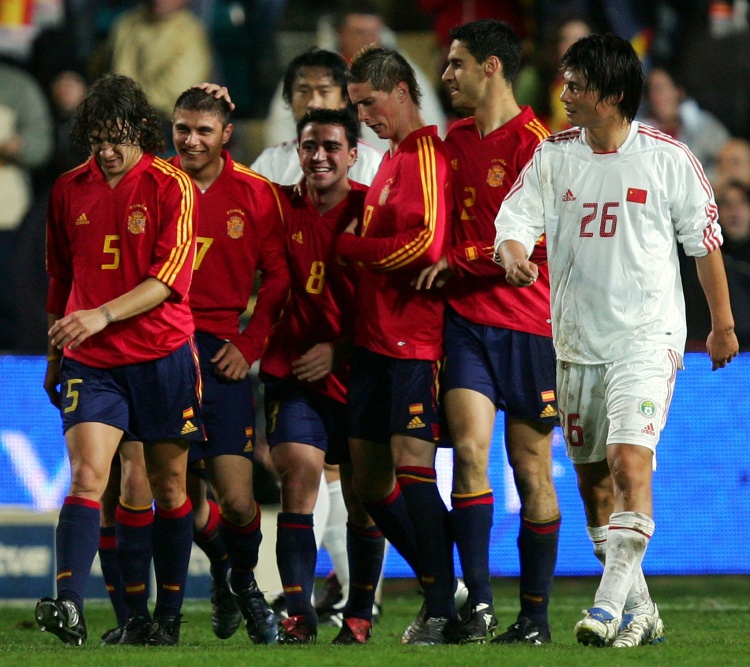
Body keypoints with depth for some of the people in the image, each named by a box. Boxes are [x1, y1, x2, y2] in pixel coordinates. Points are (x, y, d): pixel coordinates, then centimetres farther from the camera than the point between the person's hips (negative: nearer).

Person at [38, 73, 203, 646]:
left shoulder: (171, 187, -5)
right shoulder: (69, 190, 8)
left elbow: (170, 277, -13)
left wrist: (103, 315, -24)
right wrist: (55, 352, 24)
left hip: (162, 355, -2)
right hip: (89, 360, 2)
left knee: (169, 485, 7)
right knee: (87, 476, -15)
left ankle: (169, 616, 18)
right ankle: (69, 606, -28)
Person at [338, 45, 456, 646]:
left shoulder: (425, 156, -10)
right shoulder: (391, 160, 20)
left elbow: (424, 244, -20)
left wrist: (351, 246, -8)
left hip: (415, 341, -10)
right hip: (376, 341, 10)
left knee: (412, 463, -14)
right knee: (370, 477, 10)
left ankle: (444, 608, -11)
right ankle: (441, 588, 18)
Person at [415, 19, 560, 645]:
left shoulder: (533, 142, -9)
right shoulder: (457, 138, 13)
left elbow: (537, 240, -13)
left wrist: (457, 263, -9)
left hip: (527, 322, -5)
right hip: (467, 318, 5)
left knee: (532, 467, 2)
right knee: (469, 450, -10)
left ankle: (535, 614, 9)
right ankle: (477, 602, -10)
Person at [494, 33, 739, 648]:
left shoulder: (666, 157, -5)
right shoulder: (553, 156, 3)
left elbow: (705, 240, 4)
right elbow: (514, 220, -6)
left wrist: (723, 324, 9)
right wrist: (511, 253, -30)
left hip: (648, 336, -4)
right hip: (577, 339, 4)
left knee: (629, 461, -20)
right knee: (592, 478, 8)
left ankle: (611, 601, -22)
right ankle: (640, 612, 19)